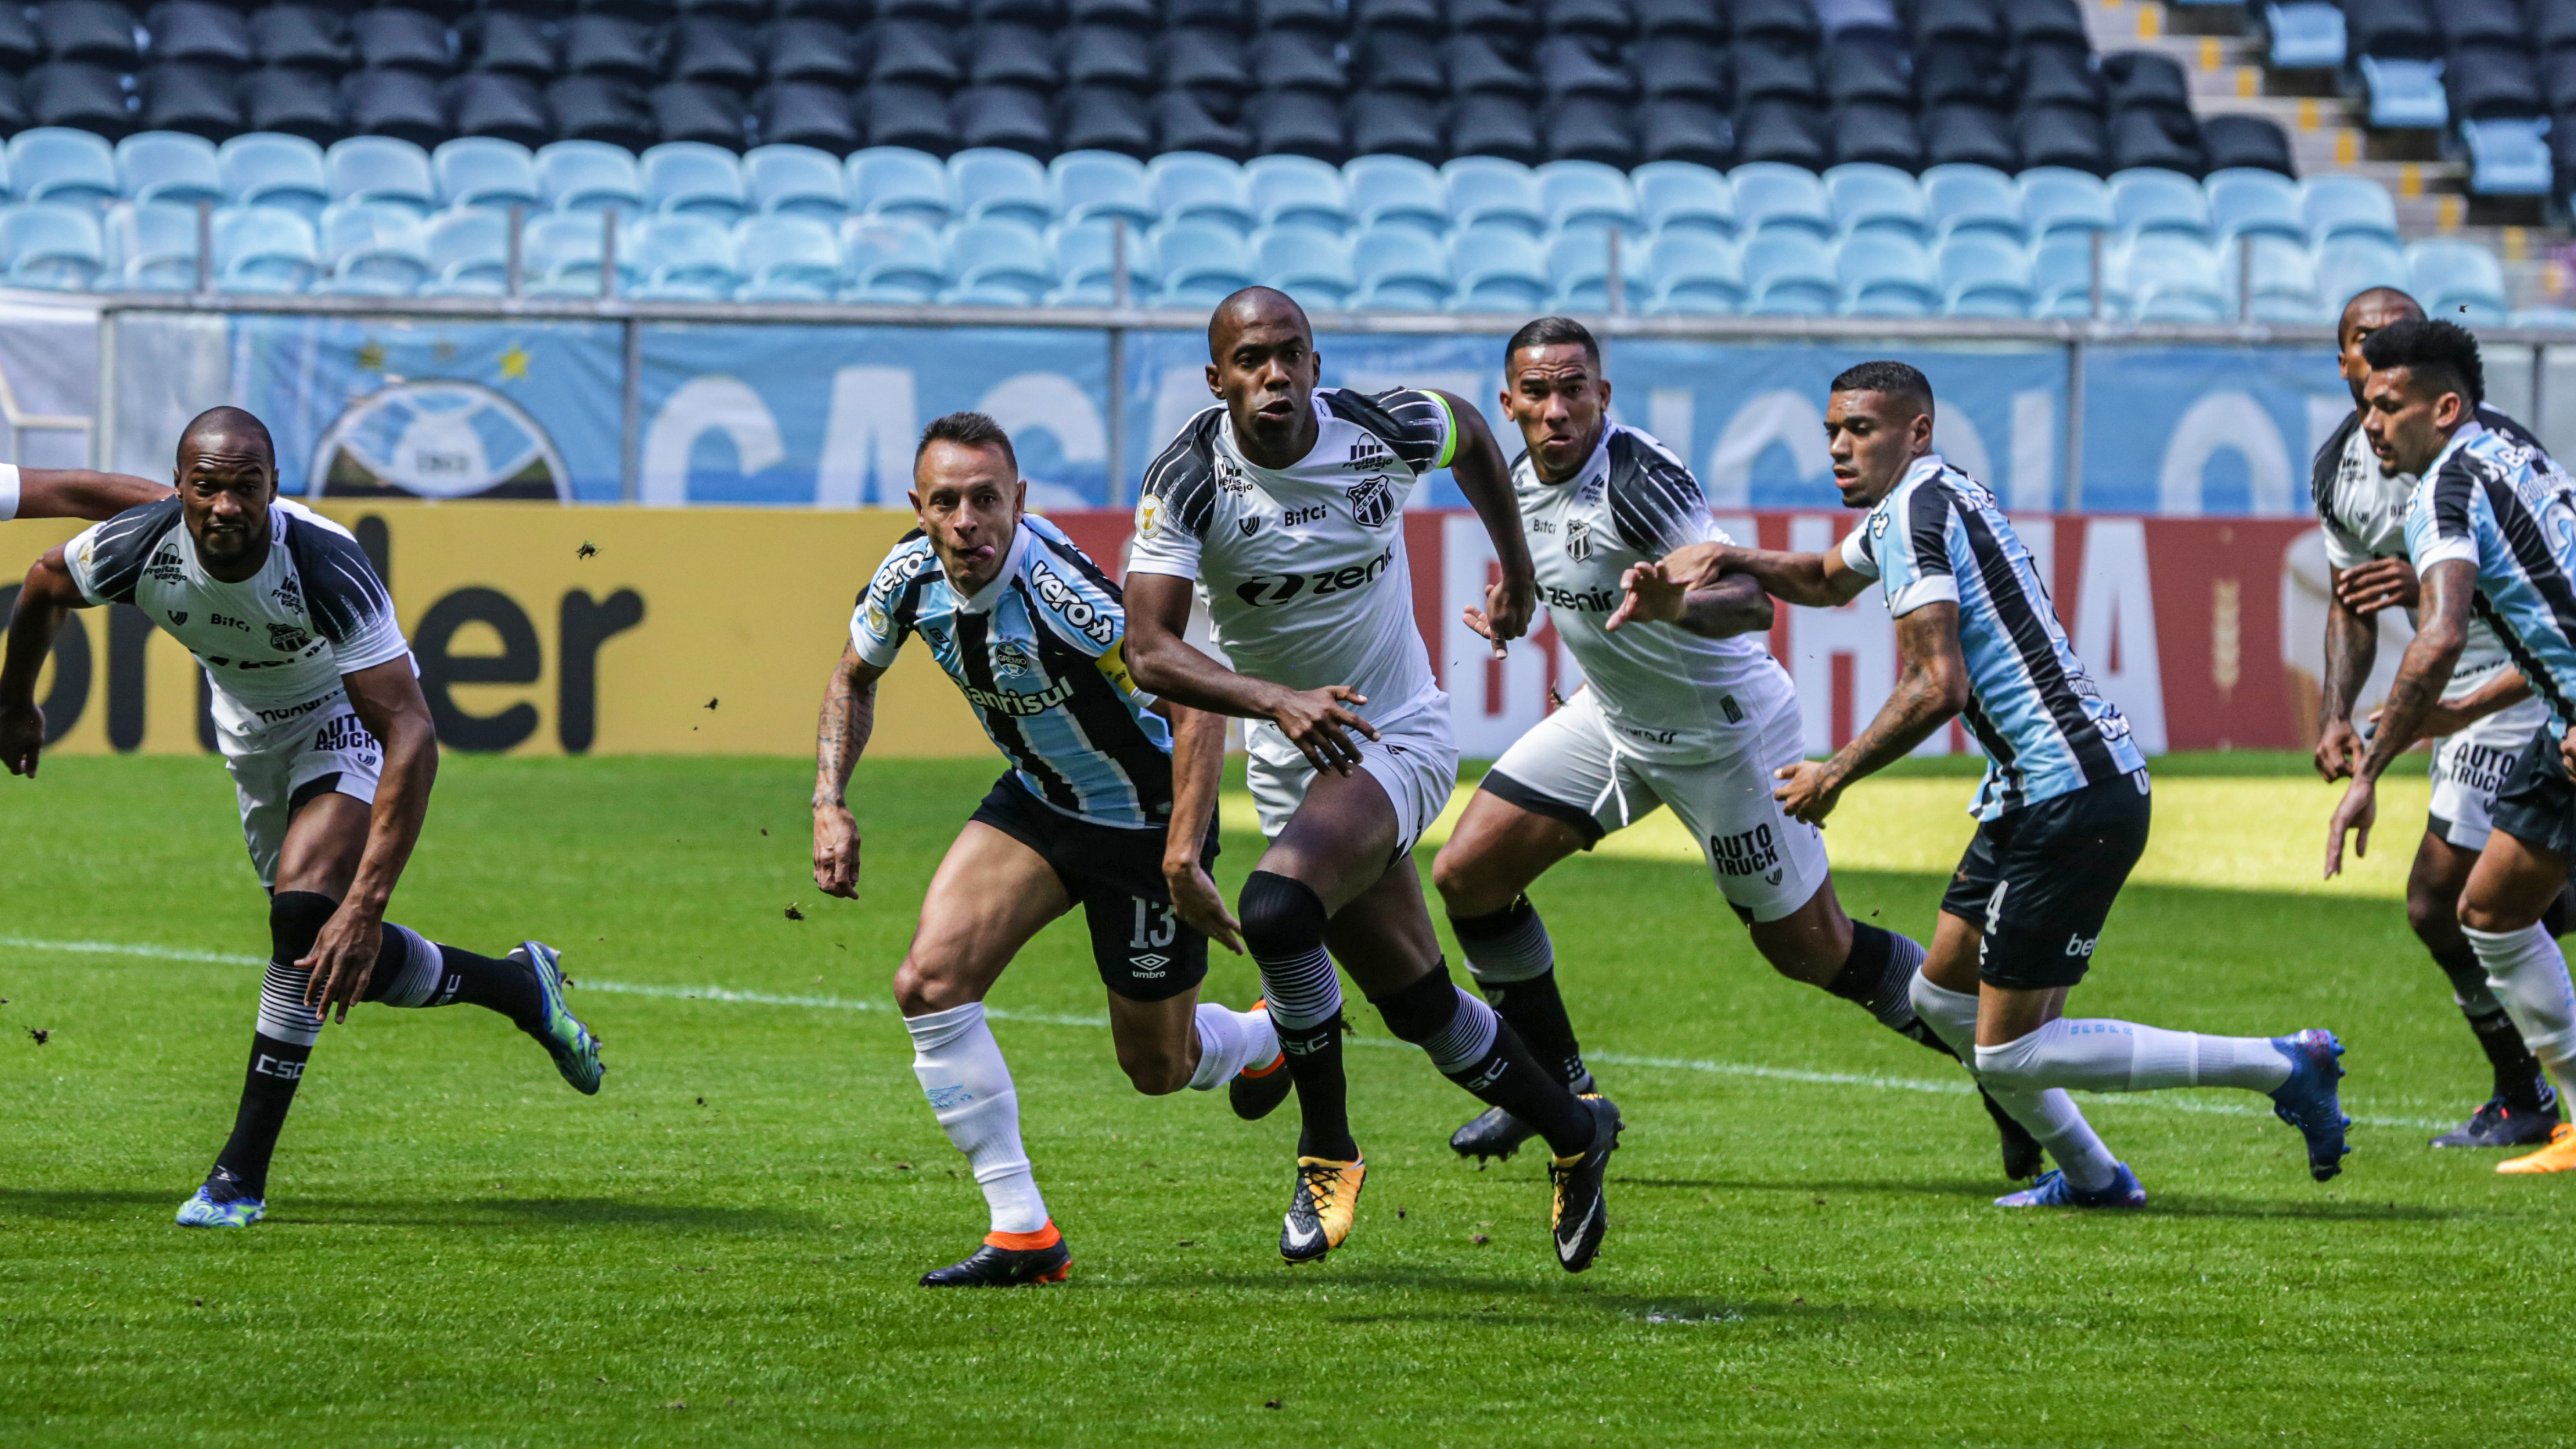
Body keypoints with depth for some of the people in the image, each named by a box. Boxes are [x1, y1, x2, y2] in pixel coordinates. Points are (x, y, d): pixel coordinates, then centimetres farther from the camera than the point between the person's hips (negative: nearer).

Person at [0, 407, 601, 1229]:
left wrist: (365, 903, -47)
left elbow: (412, 737, -42)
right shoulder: (138, 551, -27)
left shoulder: (326, 566, -39)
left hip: (348, 718, -5)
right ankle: (520, 985, 33)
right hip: (251, 729, 5)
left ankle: (244, 1171, -16)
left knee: (306, 912, -26)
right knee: (346, 962, 5)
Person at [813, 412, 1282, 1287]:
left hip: (1145, 817, -6)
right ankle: (1022, 1235, -7)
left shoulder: (1061, 591, -34)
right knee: (931, 982, -16)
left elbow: (1197, 702, -31)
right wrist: (830, 804, -2)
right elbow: (855, 679, 9)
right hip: (1037, 799, 6)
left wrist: (1183, 859, -35)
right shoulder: (911, 577, -14)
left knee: (1158, 1067, 8)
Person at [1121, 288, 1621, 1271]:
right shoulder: (1187, 481, -15)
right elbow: (1149, 651, -22)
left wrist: (1516, 567, 21)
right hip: (1290, 753, 3)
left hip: (1398, 739, -3)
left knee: (1277, 908, -29)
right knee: (1422, 1009, 10)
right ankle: (1574, 1134, 35)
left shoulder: (1386, 431, -13)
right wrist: (1278, 700, -37)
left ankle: (1327, 1150, -10)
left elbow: (1468, 433, 12)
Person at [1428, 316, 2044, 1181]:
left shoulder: (1639, 477, -29)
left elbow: (1748, 601, -39)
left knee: (1812, 950, -1)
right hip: (1614, 718, 8)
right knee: (1467, 876, -1)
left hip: (1723, 734, -8)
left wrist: (1676, 604, -57)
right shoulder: (1521, 482, -3)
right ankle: (1554, 1087, 17)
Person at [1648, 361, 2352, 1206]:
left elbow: (1935, 688, -21)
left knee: (2009, 1054, -9)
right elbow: (1829, 580, 39)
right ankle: (2091, 1176, 28)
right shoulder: (1905, 505, 18)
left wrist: (1834, 777, -10)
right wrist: (1738, 561, 20)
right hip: (2042, 793, 10)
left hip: (2070, 800, -10)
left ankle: (2280, 1067, -7)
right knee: (1943, 997, 20)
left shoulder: (1918, 509, -12)